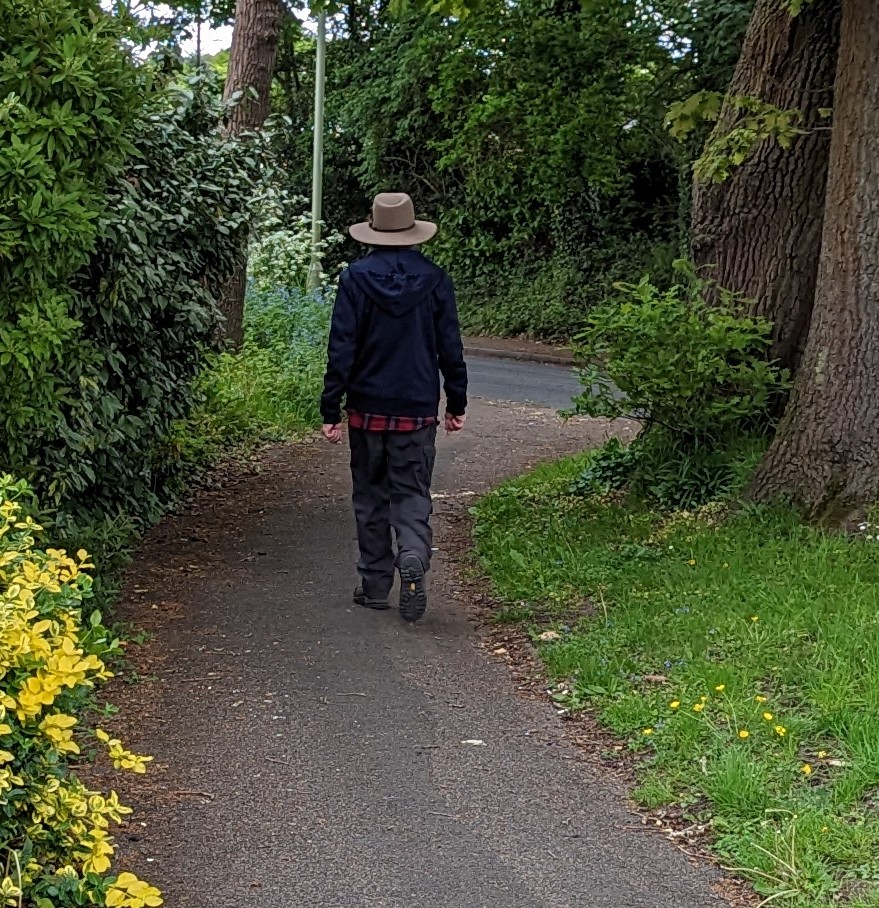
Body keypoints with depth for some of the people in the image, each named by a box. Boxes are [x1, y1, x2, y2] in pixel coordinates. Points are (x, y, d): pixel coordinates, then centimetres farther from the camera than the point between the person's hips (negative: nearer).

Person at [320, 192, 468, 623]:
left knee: (371, 497, 11)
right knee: (412, 494, 6)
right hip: (418, 410, 1)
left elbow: (341, 349, -8)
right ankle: (413, 557, -21)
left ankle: (375, 584, 16)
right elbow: (450, 347, 3)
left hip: (367, 409, -1)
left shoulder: (356, 279, -7)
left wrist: (331, 410, -3)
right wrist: (457, 403, 13)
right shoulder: (434, 279, -2)